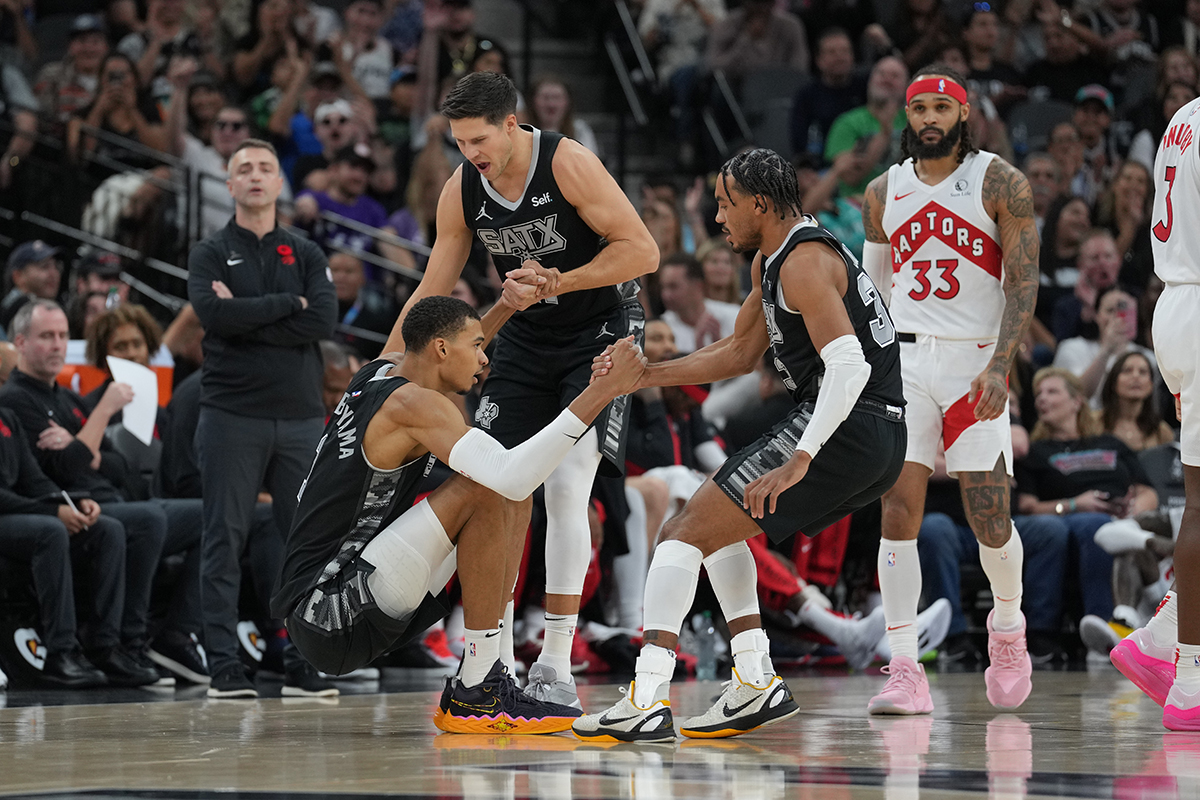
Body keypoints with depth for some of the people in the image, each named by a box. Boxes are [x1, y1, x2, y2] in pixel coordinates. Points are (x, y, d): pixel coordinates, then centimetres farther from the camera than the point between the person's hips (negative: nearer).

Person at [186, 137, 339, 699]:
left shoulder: (306, 255, 12)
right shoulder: (211, 254, 7)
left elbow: (324, 321, -5)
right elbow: (213, 314, -13)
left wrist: (245, 317, -9)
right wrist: (286, 305, -8)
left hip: (299, 415, 2)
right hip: (231, 415, -2)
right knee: (225, 541, -3)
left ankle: (303, 665, 7)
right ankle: (224, 665, 0)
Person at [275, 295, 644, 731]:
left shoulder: (379, 372, 11)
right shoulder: (411, 402, -17)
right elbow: (511, 477, -30)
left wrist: (507, 306, 27)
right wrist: (600, 392, -30)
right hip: (324, 614, -10)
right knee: (482, 491, -21)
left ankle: (473, 691, 8)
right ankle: (476, 696, -17)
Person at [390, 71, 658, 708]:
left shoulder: (568, 164, -22)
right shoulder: (461, 191, -6)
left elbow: (642, 251, -22)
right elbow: (431, 293, 4)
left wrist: (557, 283, -29)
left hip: (600, 331, -5)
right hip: (527, 337, 6)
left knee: (566, 487, -17)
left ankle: (556, 664, -12)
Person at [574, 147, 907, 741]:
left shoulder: (805, 263, -14)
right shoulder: (771, 259, 18)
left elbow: (848, 366, -25)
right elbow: (741, 353, 28)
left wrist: (798, 462, -31)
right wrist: (649, 375, 17)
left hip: (845, 429, -10)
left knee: (686, 532, -9)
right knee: (719, 524, 26)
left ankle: (647, 703, -20)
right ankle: (756, 683, 17)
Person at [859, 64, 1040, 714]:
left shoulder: (1001, 183, -2)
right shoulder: (884, 192, 10)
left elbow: (1023, 283, -6)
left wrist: (998, 367, -18)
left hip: (976, 361, -2)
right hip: (904, 360, 3)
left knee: (989, 519, -4)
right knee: (898, 511, -10)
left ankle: (1007, 625, 28)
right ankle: (905, 673, -10)